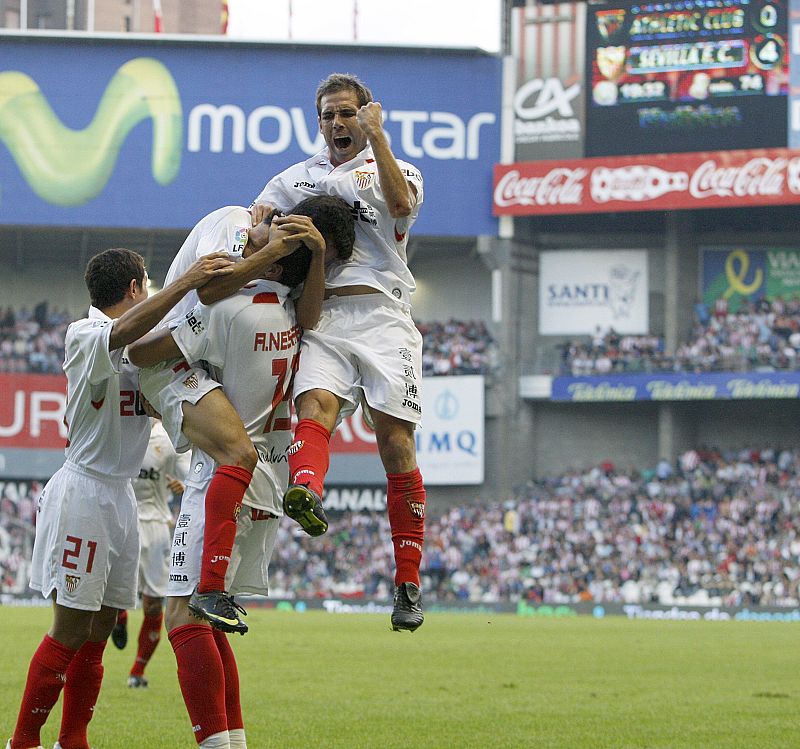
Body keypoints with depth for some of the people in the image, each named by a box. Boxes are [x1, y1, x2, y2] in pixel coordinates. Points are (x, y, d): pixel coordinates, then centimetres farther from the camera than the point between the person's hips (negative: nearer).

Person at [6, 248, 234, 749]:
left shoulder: (145, 345, 14)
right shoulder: (84, 335, -13)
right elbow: (123, 332, -34)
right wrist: (185, 283, -45)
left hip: (121, 497, 8)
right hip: (84, 489, -8)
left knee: (98, 632, 9)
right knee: (70, 632, -9)